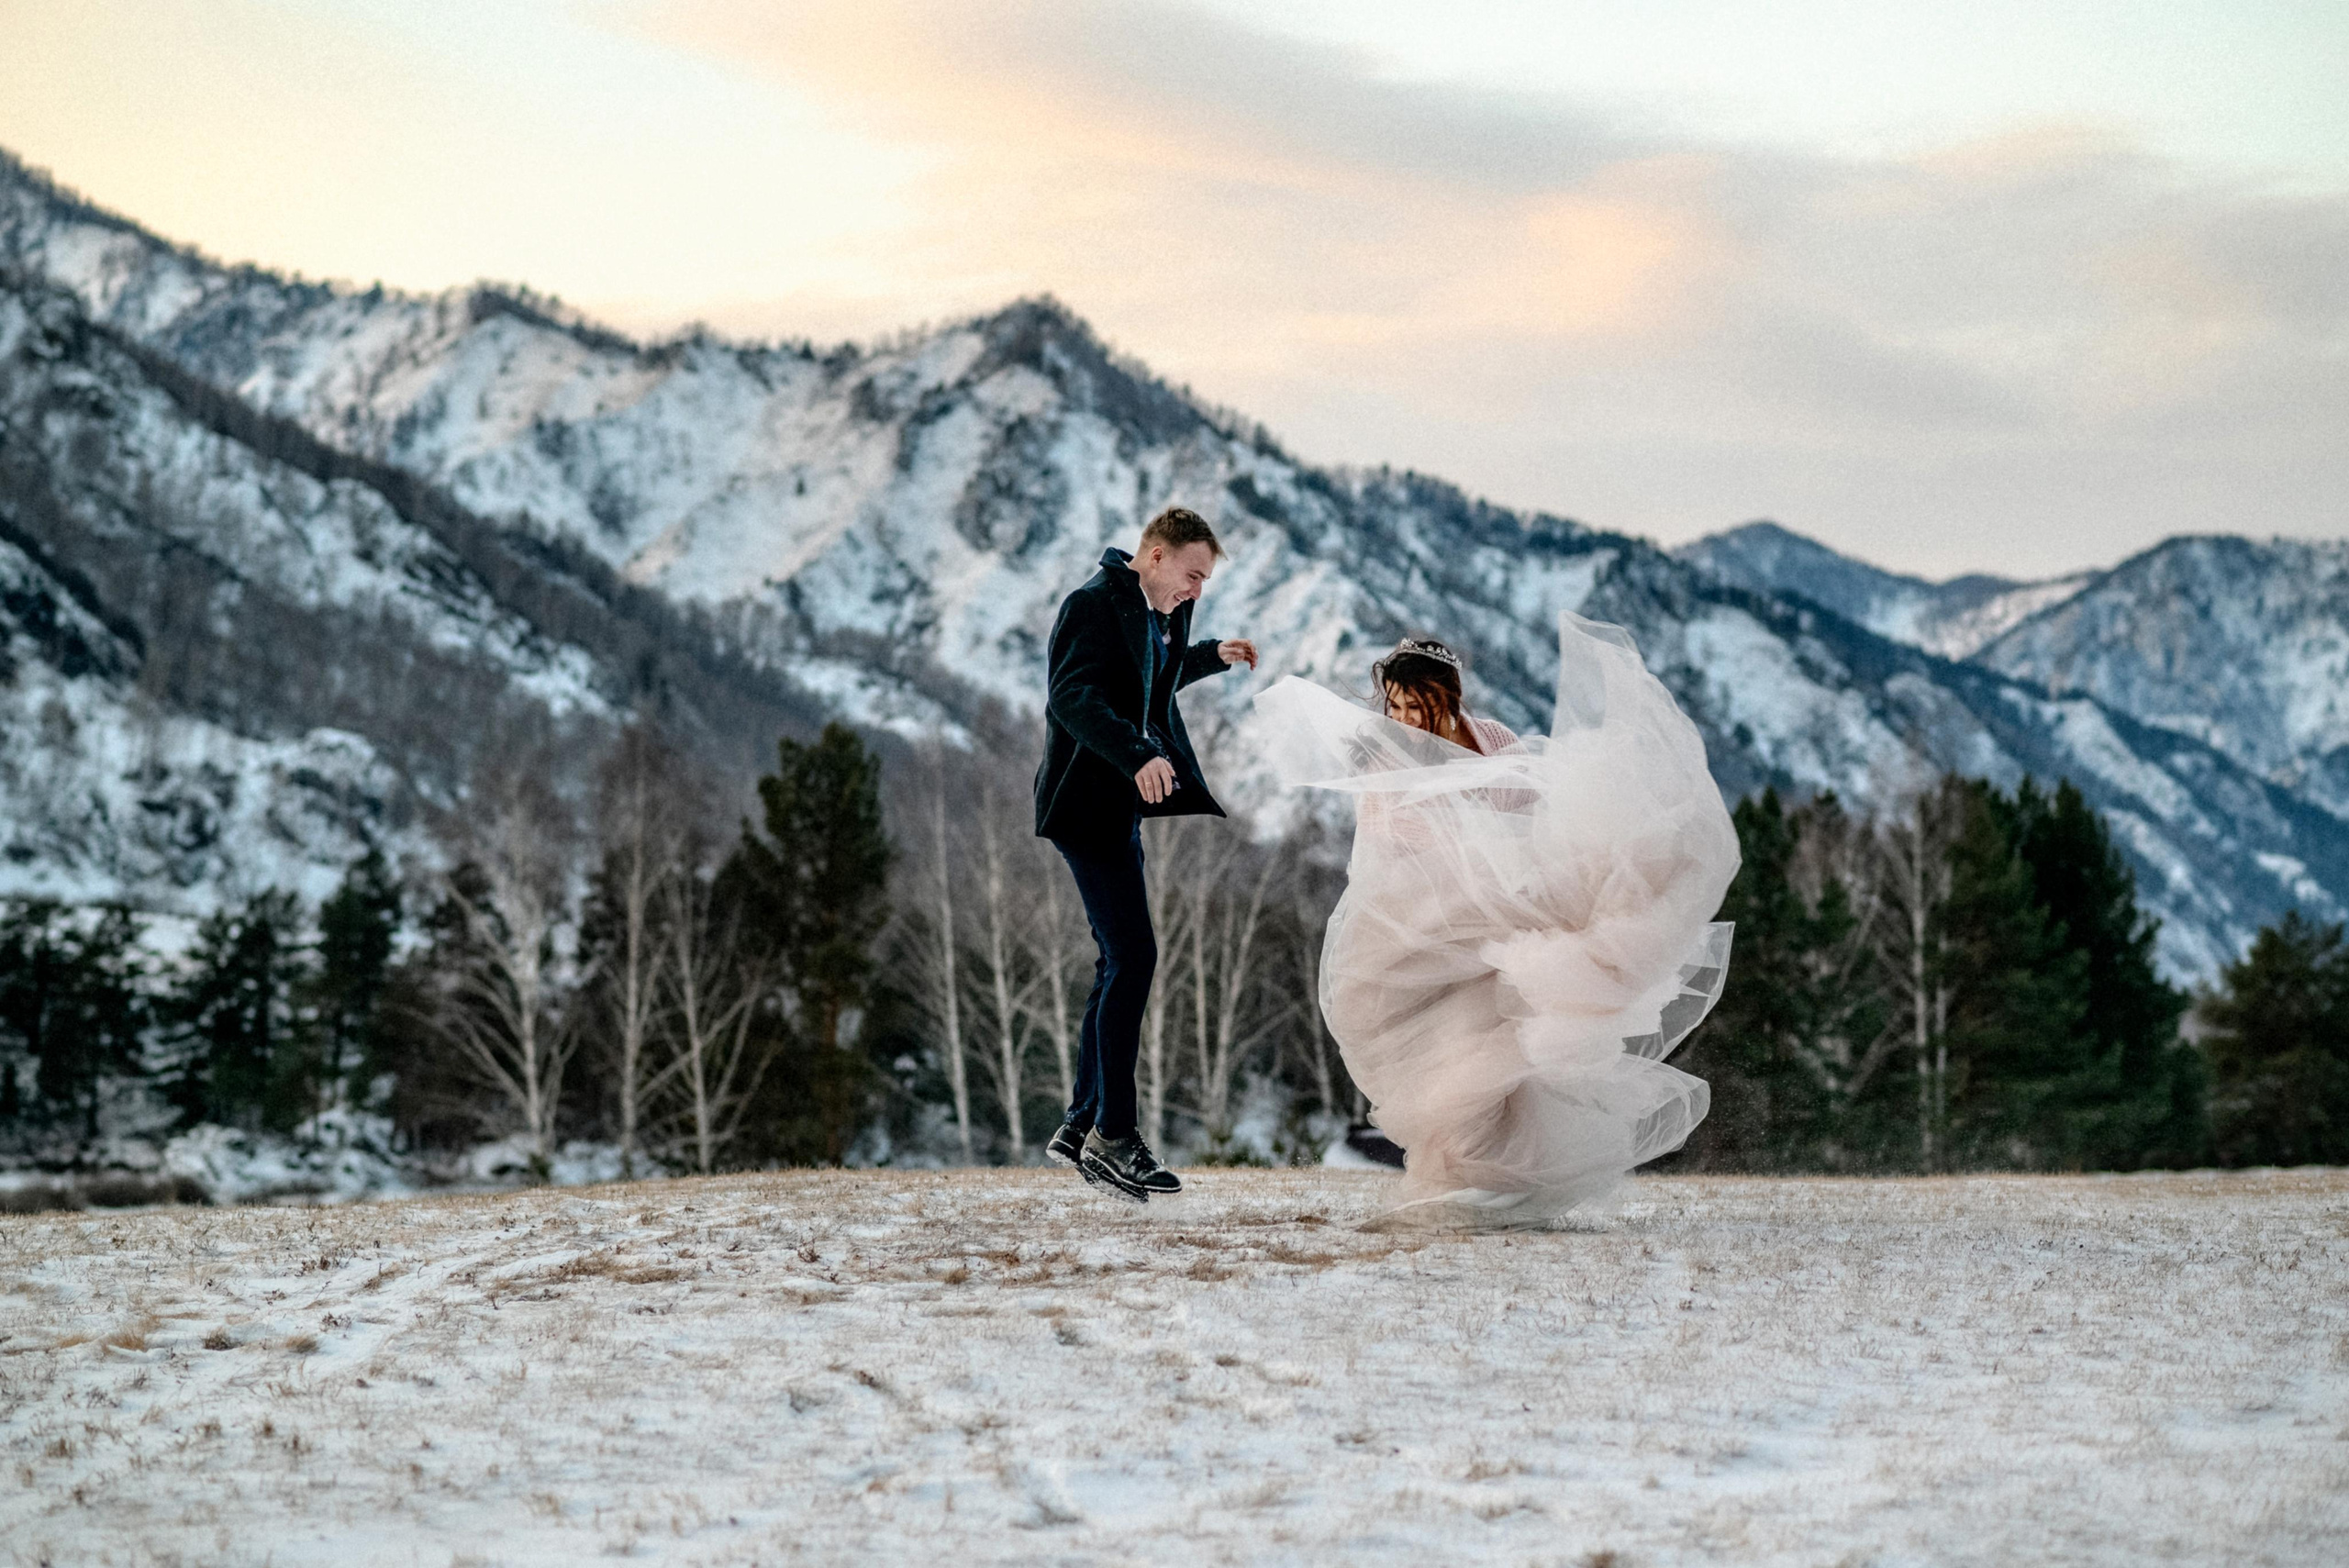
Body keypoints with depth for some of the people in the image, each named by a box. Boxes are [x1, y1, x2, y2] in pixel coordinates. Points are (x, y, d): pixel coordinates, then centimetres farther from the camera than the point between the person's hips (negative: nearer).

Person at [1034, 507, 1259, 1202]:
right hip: (1087, 803, -10)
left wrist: (1211, 656, 23)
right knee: (1133, 956, -14)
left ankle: (1082, 1126, 16)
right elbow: (1073, 697, -28)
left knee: (1120, 964, 11)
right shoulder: (1094, 605, -14)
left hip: (1121, 806, 10)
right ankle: (1114, 1134, -11)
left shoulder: (1154, 614, 15)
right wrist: (1138, 754, -40)